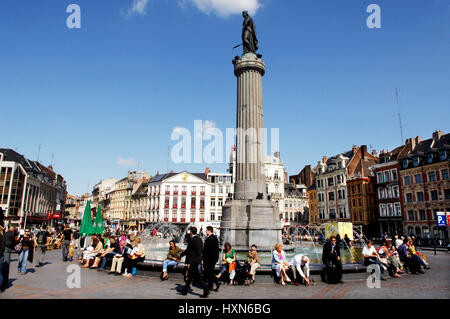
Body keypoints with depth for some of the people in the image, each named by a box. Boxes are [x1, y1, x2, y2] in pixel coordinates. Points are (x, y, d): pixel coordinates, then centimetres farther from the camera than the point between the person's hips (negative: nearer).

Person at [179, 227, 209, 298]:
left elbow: (187, 250, -12)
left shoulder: (192, 239, -15)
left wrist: (181, 255, 2)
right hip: (198, 259, 9)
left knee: (198, 276, -4)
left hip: (194, 260, -9)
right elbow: (202, 250, 13)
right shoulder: (199, 239, 10)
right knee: (190, 275, 16)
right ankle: (184, 290, 25)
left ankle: (206, 290, -4)